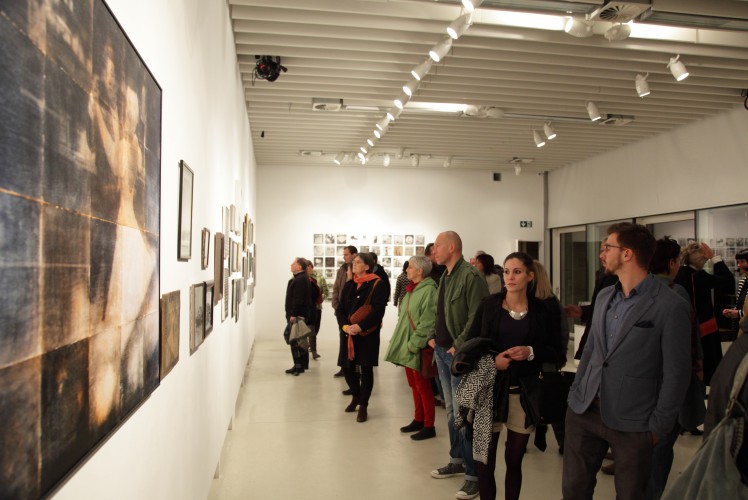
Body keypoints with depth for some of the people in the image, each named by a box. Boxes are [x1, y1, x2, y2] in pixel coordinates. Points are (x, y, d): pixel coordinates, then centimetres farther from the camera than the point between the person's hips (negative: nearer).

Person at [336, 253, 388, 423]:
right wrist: (345, 326, -11)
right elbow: (340, 309, 6)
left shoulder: (377, 285, -6)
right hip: (349, 333, 5)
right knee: (347, 367, 9)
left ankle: (363, 406, 12)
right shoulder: (349, 285, 11)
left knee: (366, 369, 0)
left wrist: (360, 326, -22)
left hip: (368, 333, -5)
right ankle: (356, 396, 35)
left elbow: (377, 311, -14)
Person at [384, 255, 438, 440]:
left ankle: (429, 426, 13)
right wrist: (399, 340, 14)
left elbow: (427, 322, -21)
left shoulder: (429, 290, -16)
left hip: (417, 348, -9)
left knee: (422, 386, 1)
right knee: (413, 384, 17)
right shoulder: (412, 289, 13)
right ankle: (418, 420, 30)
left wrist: (413, 344, -20)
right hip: (406, 344, 9)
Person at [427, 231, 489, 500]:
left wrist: (459, 346, -20)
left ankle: (474, 473, 10)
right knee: (451, 410, 19)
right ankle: (457, 460, 34)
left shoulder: (471, 276, -17)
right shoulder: (445, 276, 12)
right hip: (442, 351, 9)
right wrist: (434, 336, 9)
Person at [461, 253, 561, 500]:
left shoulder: (544, 310, 0)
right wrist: (492, 360, -15)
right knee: (484, 459, 2)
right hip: (489, 390, 0)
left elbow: (556, 352, 3)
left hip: (524, 393, 0)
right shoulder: (488, 305, 1)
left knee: (514, 460, 12)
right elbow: (470, 344, 2)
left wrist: (531, 352, -15)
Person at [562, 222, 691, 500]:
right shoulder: (604, 297, 7)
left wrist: (659, 425, -8)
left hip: (632, 423, -5)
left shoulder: (670, 306, -13)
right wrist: (575, 393, 11)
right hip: (584, 412, 5)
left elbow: (676, 372, -10)